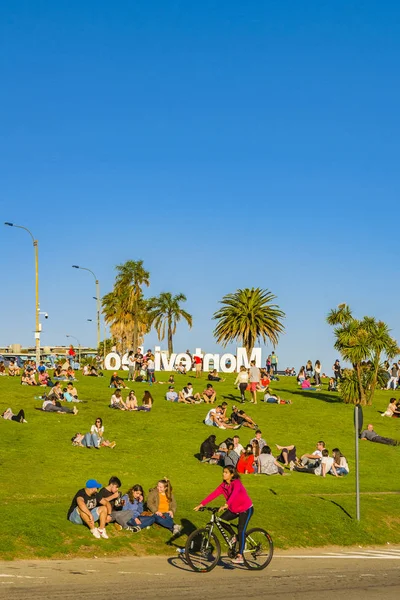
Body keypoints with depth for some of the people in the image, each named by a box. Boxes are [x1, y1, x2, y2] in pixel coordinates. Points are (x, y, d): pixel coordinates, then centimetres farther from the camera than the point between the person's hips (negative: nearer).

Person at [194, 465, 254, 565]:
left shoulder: (236, 483, -24)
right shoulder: (223, 485, -4)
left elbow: (234, 494, -42)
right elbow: (213, 494, -13)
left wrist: (226, 505, -58)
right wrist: (202, 504, -23)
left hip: (246, 509, -7)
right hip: (234, 509, 7)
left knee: (241, 531, -16)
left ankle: (240, 557, -12)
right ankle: (234, 536, 11)